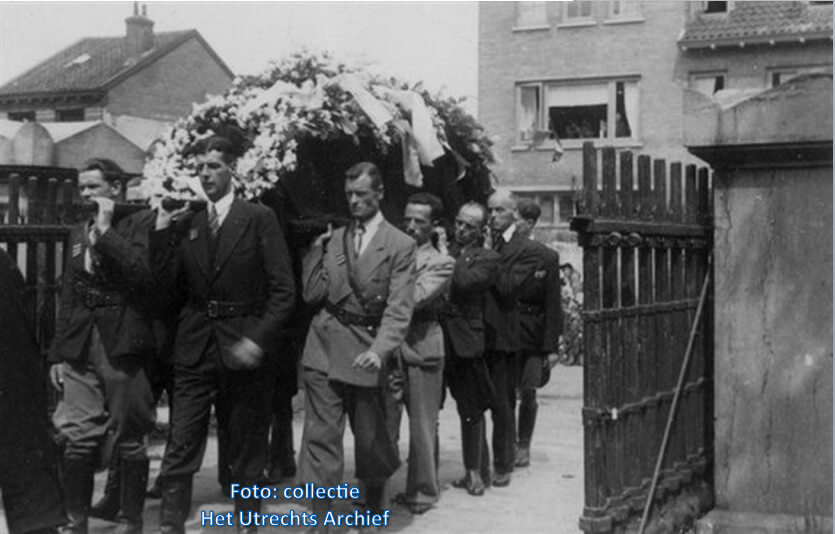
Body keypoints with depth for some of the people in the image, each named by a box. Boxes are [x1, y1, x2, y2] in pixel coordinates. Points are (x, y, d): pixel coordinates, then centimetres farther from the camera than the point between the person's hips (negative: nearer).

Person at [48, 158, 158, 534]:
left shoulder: (141, 222, -1)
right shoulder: (77, 233, 17)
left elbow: (144, 273, -17)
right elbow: (68, 297, 19)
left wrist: (106, 231, -13)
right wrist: (58, 352, 14)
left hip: (123, 345, -5)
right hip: (80, 345, 5)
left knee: (128, 439, 2)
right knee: (77, 439, 2)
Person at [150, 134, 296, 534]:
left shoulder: (259, 219, -2)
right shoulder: (187, 224, 9)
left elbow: (282, 289, -6)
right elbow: (171, 289, 6)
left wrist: (258, 339, -16)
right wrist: (161, 233, -2)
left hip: (244, 348, -3)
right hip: (195, 349, 3)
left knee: (247, 451, 8)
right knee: (180, 449, -1)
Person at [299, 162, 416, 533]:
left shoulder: (400, 245, -3)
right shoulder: (332, 239, 10)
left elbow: (399, 308, -11)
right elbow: (312, 294, 6)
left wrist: (380, 350, -25)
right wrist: (317, 250, -3)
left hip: (367, 352, -2)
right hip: (325, 348, 2)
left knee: (371, 436, 12)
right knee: (320, 436, -3)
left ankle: (374, 503, 40)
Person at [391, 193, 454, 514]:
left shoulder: (440, 263, -3)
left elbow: (415, 297, -18)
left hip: (420, 349, -4)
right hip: (388, 347, 4)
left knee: (422, 425, 5)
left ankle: (422, 491, 18)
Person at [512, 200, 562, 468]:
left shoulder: (547, 258, -4)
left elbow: (553, 305, -4)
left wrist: (551, 346, -8)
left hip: (534, 335, -1)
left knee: (528, 391, 1)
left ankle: (524, 446, 16)